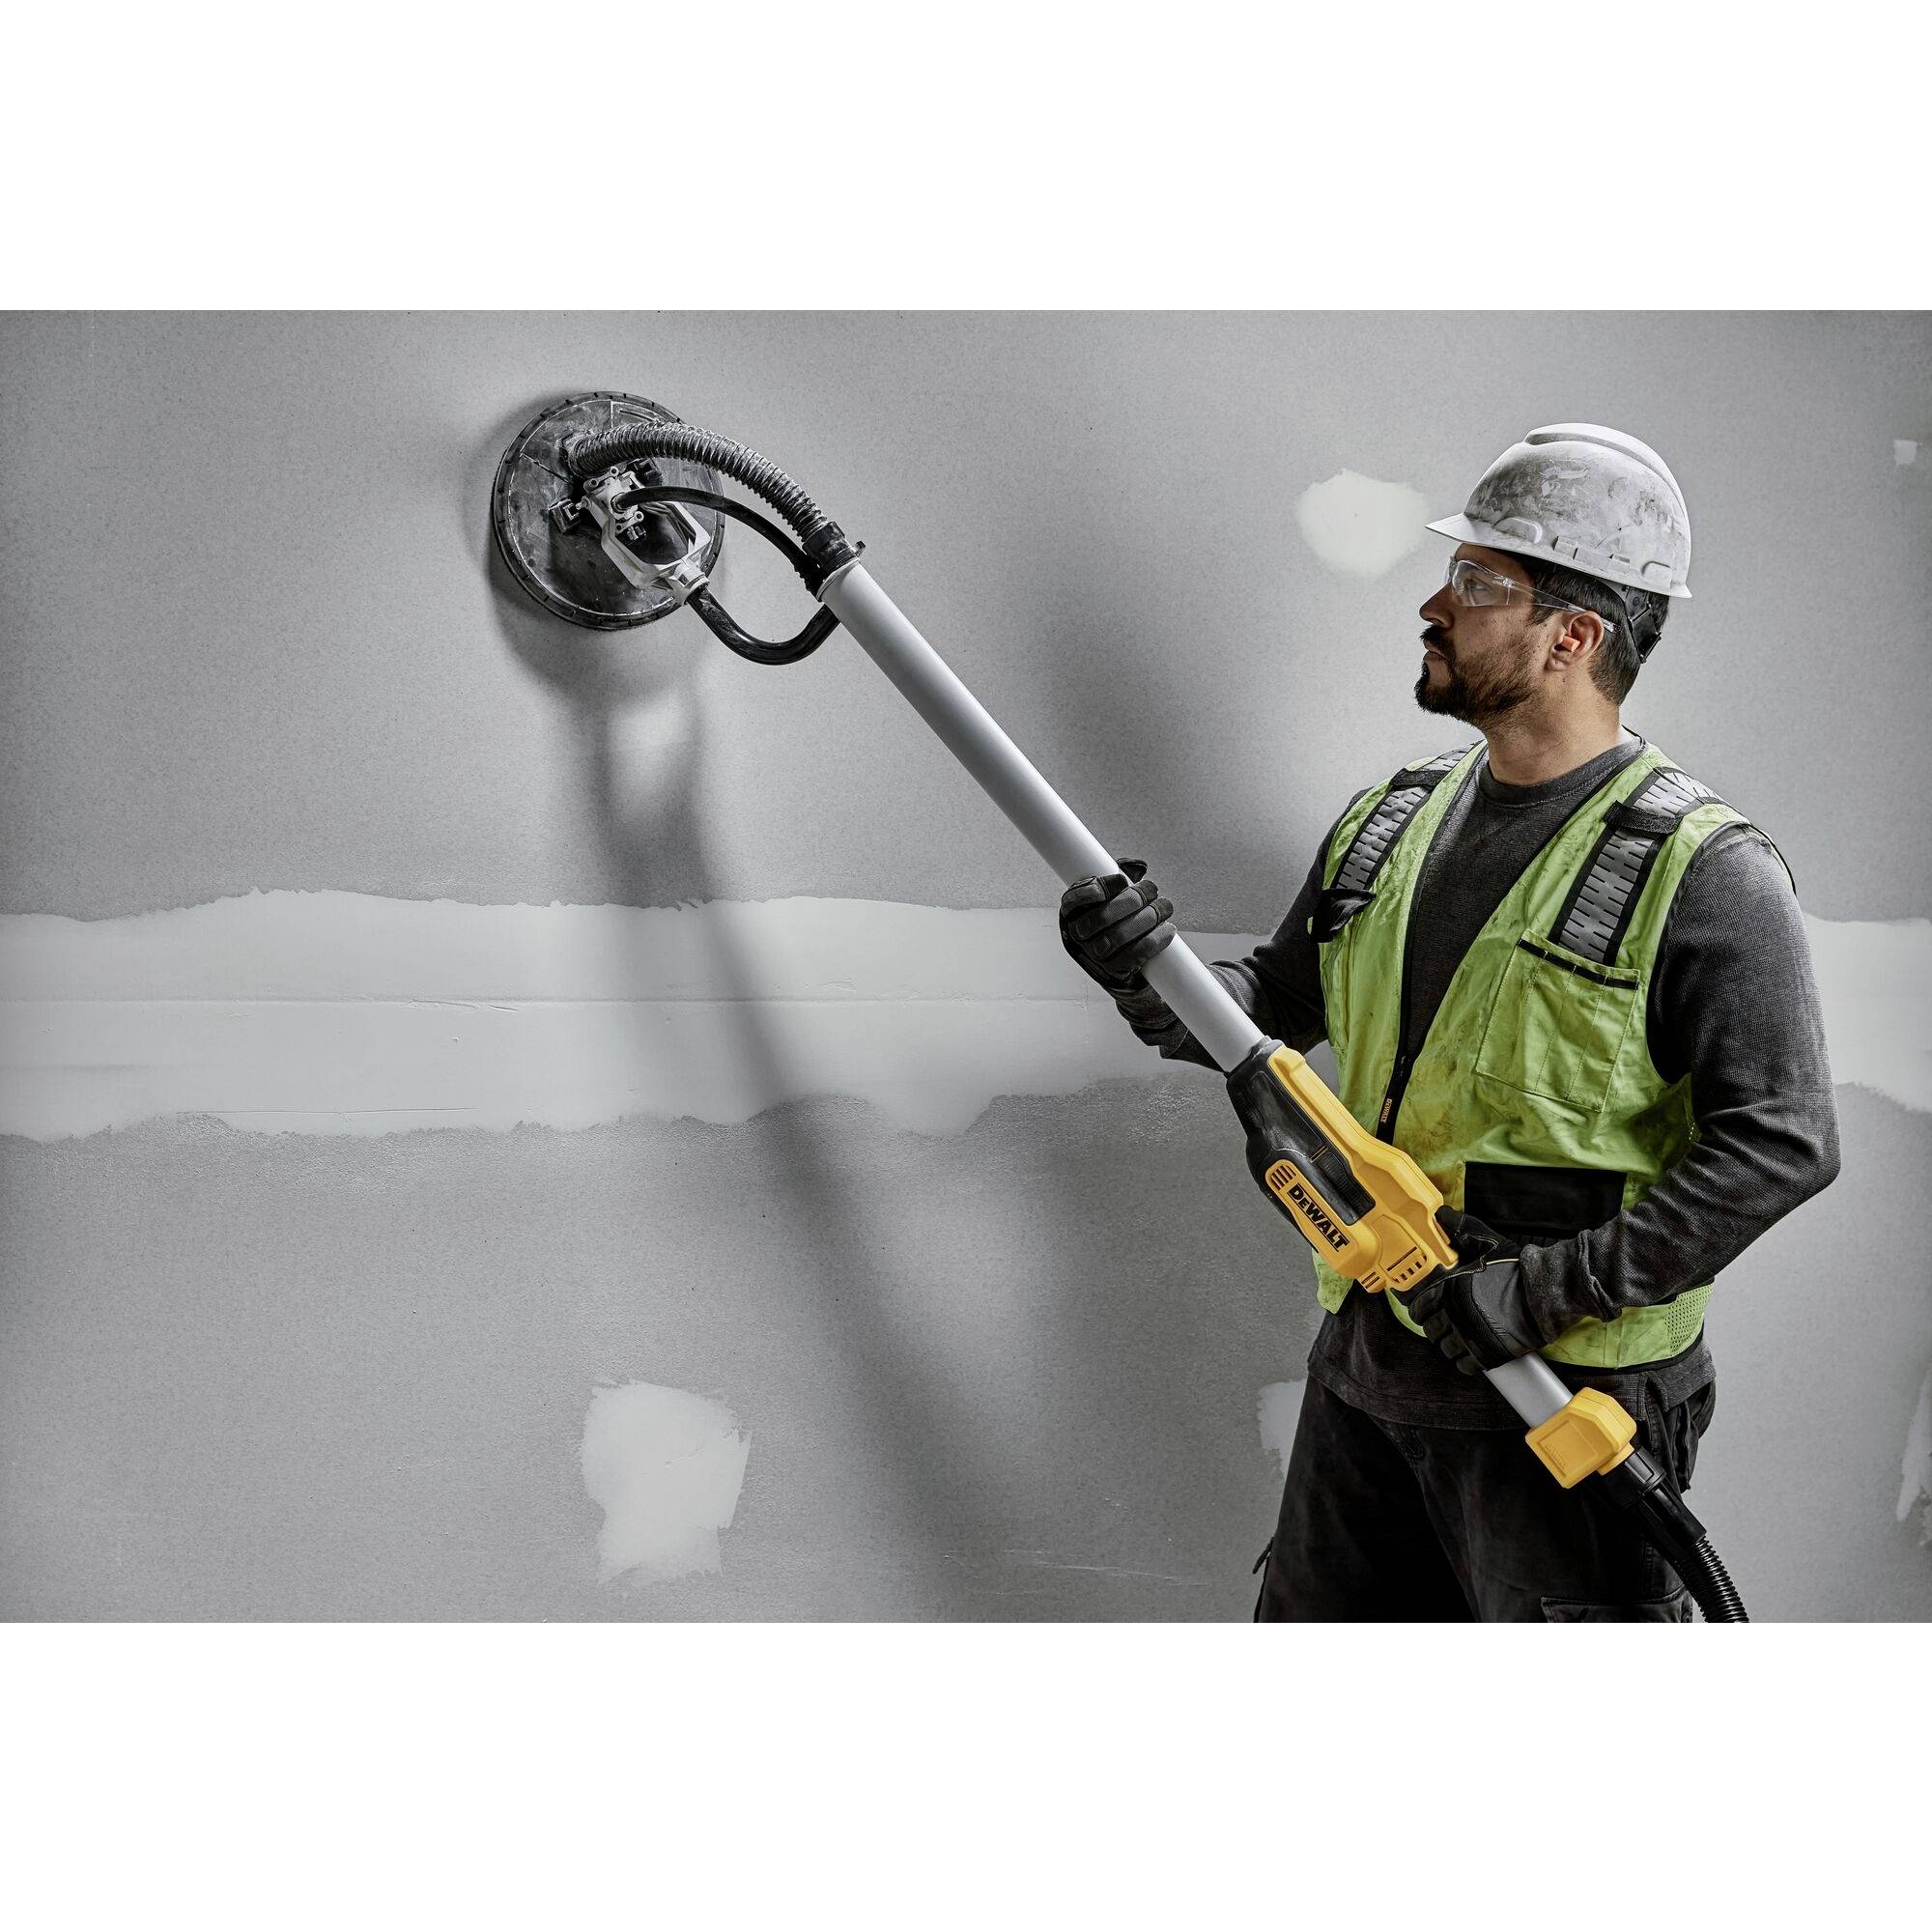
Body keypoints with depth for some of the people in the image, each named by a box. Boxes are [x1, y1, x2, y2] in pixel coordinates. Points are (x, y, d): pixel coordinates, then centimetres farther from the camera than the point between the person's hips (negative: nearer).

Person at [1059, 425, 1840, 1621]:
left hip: (1566, 1398, -6)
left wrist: (1553, 1288, -24)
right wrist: (1157, 979, -9)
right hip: (1366, 1369, 6)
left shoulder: (1705, 873, -14)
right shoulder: (1391, 824, 7)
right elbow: (1275, 1008, 13)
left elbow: (1782, 1143, -18)